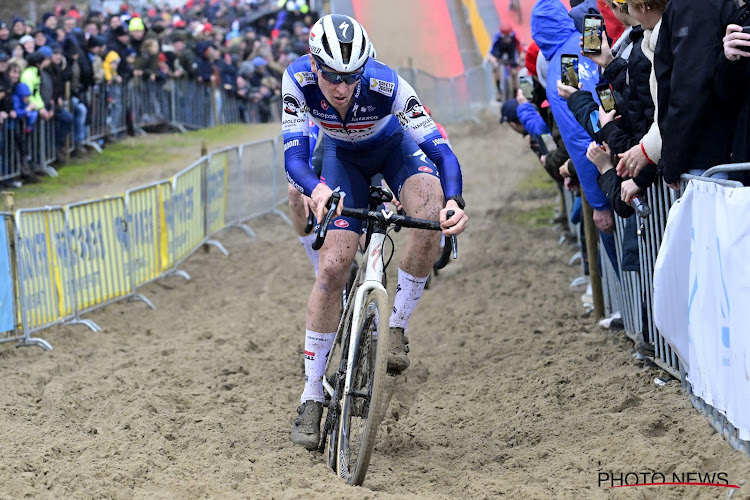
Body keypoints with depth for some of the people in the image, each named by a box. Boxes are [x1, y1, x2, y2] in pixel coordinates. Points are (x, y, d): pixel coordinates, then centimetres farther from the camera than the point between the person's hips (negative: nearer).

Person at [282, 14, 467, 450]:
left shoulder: (387, 85, -37)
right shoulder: (299, 80, -32)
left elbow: (440, 149, -36)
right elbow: (294, 155, -33)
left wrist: (454, 200, -55)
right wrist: (316, 189, -56)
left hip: (394, 148, -1)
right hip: (344, 157, 1)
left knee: (431, 217, -32)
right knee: (333, 267, -13)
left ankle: (396, 327, -11)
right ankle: (312, 397, -3)